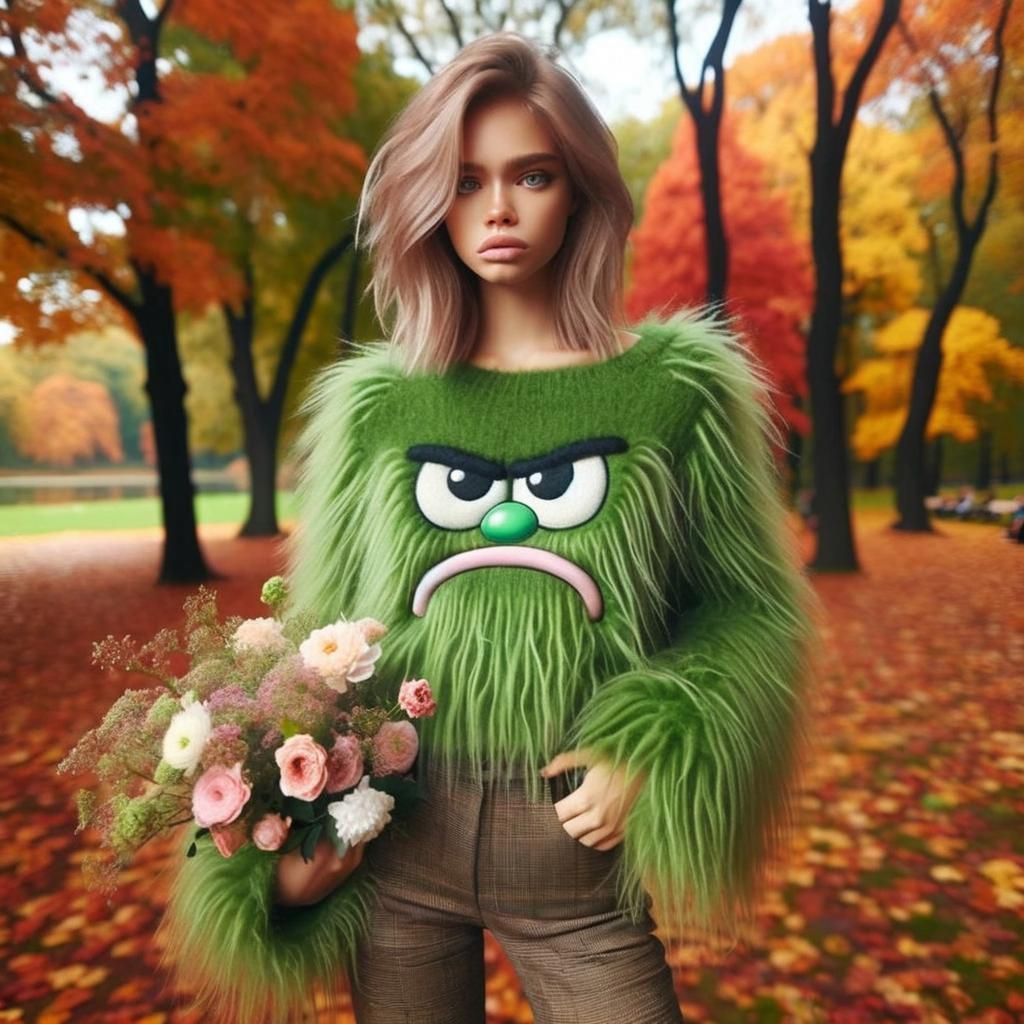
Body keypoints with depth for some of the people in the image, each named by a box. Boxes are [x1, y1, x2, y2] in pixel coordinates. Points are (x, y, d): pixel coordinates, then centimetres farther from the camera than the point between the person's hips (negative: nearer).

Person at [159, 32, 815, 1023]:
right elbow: (320, 634, 5)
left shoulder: (673, 385, -4)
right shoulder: (376, 401, -1)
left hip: (578, 847, -1)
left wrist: (653, 755, -13)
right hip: (392, 840, 2)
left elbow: (752, 603, 1)